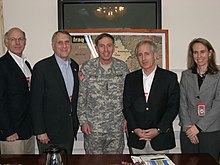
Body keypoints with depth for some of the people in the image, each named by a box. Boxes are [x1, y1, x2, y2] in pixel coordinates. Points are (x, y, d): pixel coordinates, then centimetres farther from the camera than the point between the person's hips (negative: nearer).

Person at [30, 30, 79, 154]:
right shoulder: (42, 67, -12)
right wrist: (40, 131, -14)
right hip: (50, 131, -6)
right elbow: (36, 103, -12)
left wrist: (76, 123, 10)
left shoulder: (75, 66, 8)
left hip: (70, 130, 6)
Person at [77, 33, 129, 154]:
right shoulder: (87, 68, -3)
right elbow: (80, 97, 0)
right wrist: (83, 121, -4)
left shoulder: (122, 67, 2)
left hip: (117, 127, 2)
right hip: (92, 127, -1)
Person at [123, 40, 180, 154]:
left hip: (160, 138, -2)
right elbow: (126, 106, 5)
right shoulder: (130, 78, 7)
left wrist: (158, 130, -14)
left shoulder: (170, 77, -1)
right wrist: (135, 129, -8)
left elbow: (173, 107, -5)